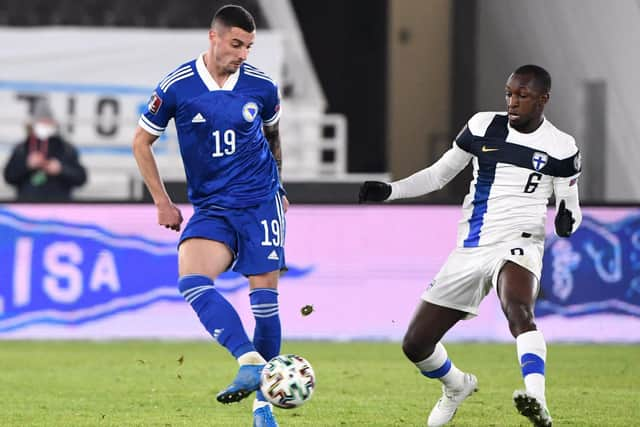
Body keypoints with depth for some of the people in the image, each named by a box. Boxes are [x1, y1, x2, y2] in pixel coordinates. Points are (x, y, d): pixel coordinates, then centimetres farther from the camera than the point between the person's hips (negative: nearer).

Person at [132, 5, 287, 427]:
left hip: (260, 203, 0)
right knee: (192, 281, -27)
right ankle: (251, 362, -36)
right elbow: (141, 142, 6)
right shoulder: (176, 87, -7)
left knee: (264, 298, -4)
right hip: (210, 208, 0)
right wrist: (162, 202, 3)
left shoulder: (262, 86, -2)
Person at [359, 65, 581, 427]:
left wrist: (567, 220, -17)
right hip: (470, 248, 5)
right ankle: (457, 387, 39)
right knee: (415, 345, 6)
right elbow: (439, 175, 16)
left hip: (517, 245, -5)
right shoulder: (483, 126, 8)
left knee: (518, 312, -40)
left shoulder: (560, 147, 0)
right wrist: (388, 191, 3)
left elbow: (570, 206, 7)